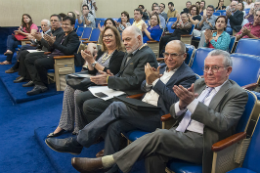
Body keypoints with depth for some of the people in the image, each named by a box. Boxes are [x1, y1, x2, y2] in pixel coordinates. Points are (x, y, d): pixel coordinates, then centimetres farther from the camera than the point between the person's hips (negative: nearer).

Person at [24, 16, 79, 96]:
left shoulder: (74, 36, -4)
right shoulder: (61, 35, 22)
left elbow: (68, 51, -19)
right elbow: (52, 49, 22)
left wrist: (54, 42, -20)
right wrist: (50, 43, -1)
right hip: (52, 55, 10)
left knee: (39, 62, -30)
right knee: (28, 59, 1)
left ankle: (44, 85, -5)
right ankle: (39, 85, -13)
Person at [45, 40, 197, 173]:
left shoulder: (188, 76, -5)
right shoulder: (163, 68, 18)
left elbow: (175, 101, -19)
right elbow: (143, 88, 17)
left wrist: (156, 80, -19)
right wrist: (148, 81, -7)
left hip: (159, 117, -7)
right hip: (143, 110, 7)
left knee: (116, 107, -20)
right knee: (114, 126, -19)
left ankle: (78, 142, -10)